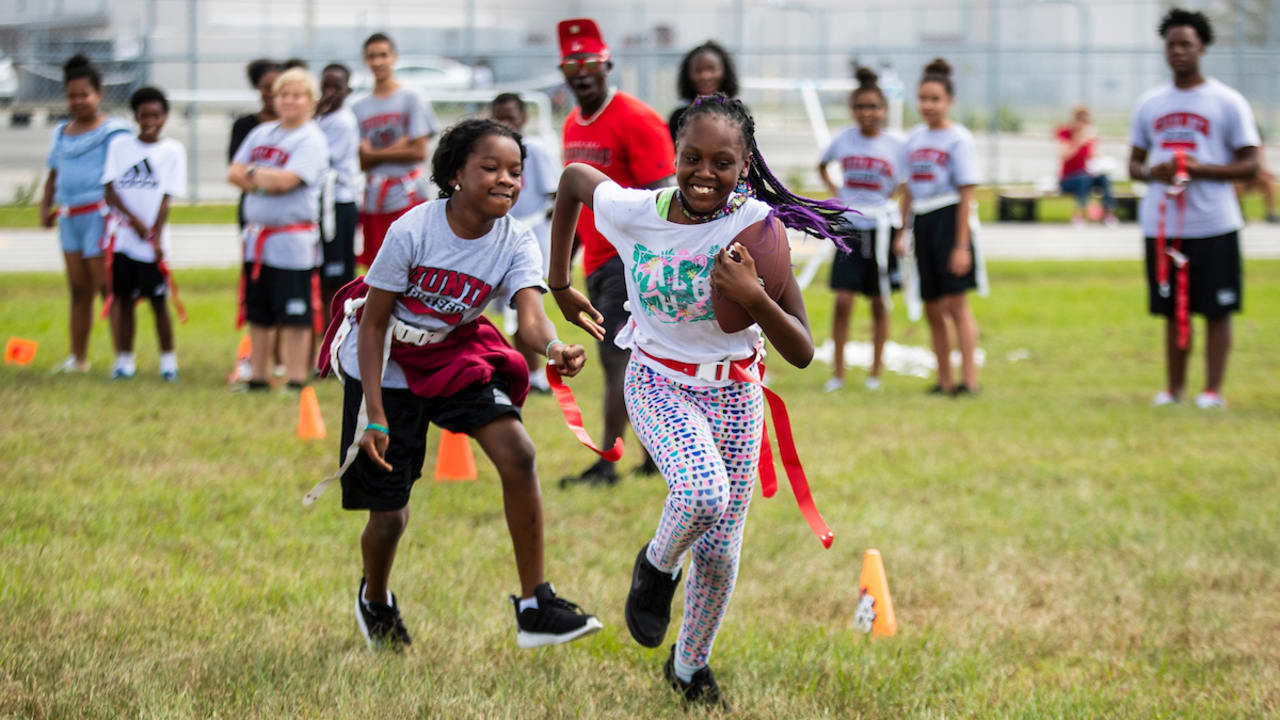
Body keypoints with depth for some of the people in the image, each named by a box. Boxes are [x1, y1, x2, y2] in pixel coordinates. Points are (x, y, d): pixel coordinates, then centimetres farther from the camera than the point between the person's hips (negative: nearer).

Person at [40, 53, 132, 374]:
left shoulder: (112, 132, -5)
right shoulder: (61, 133, 16)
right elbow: (54, 175, 24)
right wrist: (45, 207, 9)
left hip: (99, 214, -7)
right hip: (69, 217, 7)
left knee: (106, 286, -8)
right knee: (78, 290, 11)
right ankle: (78, 358, 17)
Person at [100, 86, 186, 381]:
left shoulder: (172, 150, 2)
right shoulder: (120, 146, 7)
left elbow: (167, 197, -3)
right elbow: (110, 189, 0)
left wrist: (156, 236, -11)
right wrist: (134, 220, -12)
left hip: (153, 240, -2)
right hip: (123, 236, 2)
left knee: (158, 301, -1)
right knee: (123, 298, 6)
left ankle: (168, 359, 7)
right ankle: (125, 360, 13)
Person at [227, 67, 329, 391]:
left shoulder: (311, 140, -7)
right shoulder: (261, 133, 14)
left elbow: (286, 180, -19)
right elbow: (235, 173, 6)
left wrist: (254, 173, -3)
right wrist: (267, 180, -9)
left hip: (293, 239, -7)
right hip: (256, 235, 7)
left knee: (295, 316, -4)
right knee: (258, 314, 13)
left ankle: (295, 380, 0)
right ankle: (257, 377, 21)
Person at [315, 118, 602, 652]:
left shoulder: (516, 242, -15)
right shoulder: (413, 231, -24)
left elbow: (530, 315, -32)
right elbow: (373, 323, -17)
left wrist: (554, 348, -57)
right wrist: (375, 415, -21)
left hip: (455, 356, 3)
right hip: (386, 367, -3)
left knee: (518, 454, -20)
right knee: (389, 515, 0)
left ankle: (534, 607, -11)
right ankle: (374, 599, 36)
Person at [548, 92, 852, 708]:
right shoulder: (633, 213, -18)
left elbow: (801, 353, -22)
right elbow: (573, 176, 6)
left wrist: (752, 297, -40)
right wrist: (559, 285, 11)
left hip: (733, 393, 1)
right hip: (657, 384, -1)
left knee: (720, 553, 5)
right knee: (702, 493, -31)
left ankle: (690, 663, 34)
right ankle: (656, 568, 3)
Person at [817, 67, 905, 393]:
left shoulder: (895, 145, -2)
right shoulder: (844, 140, 4)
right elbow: (822, 165, 24)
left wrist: (902, 235, -5)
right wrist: (833, 190, 8)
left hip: (882, 228, -1)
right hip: (849, 227, 1)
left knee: (879, 303, 6)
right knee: (843, 301, -6)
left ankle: (876, 371, 15)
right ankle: (837, 372, 1)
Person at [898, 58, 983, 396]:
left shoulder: (958, 139, -6)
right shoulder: (915, 137, 13)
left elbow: (966, 194, -10)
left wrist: (962, 244, -14)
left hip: (949, 219, -6)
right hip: (923, 223, 7)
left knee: (955, 302, -13)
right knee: (932, 308, 8)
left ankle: (969, 377, -13)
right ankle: (944, 379, 15)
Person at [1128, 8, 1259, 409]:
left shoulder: (1228, 102, -1)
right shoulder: (1149, 104, 12)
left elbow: (1250, 166, -3)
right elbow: (1134, 163, 17)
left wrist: (1200, 169, -16)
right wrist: (1151, 172, -7)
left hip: (1213, 225, -4)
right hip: (1162, 224, 4)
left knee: (1216, 311, -2)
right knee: (1174, 312, 9)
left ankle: (1213, 391, 2)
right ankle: (1173, 388, 15)